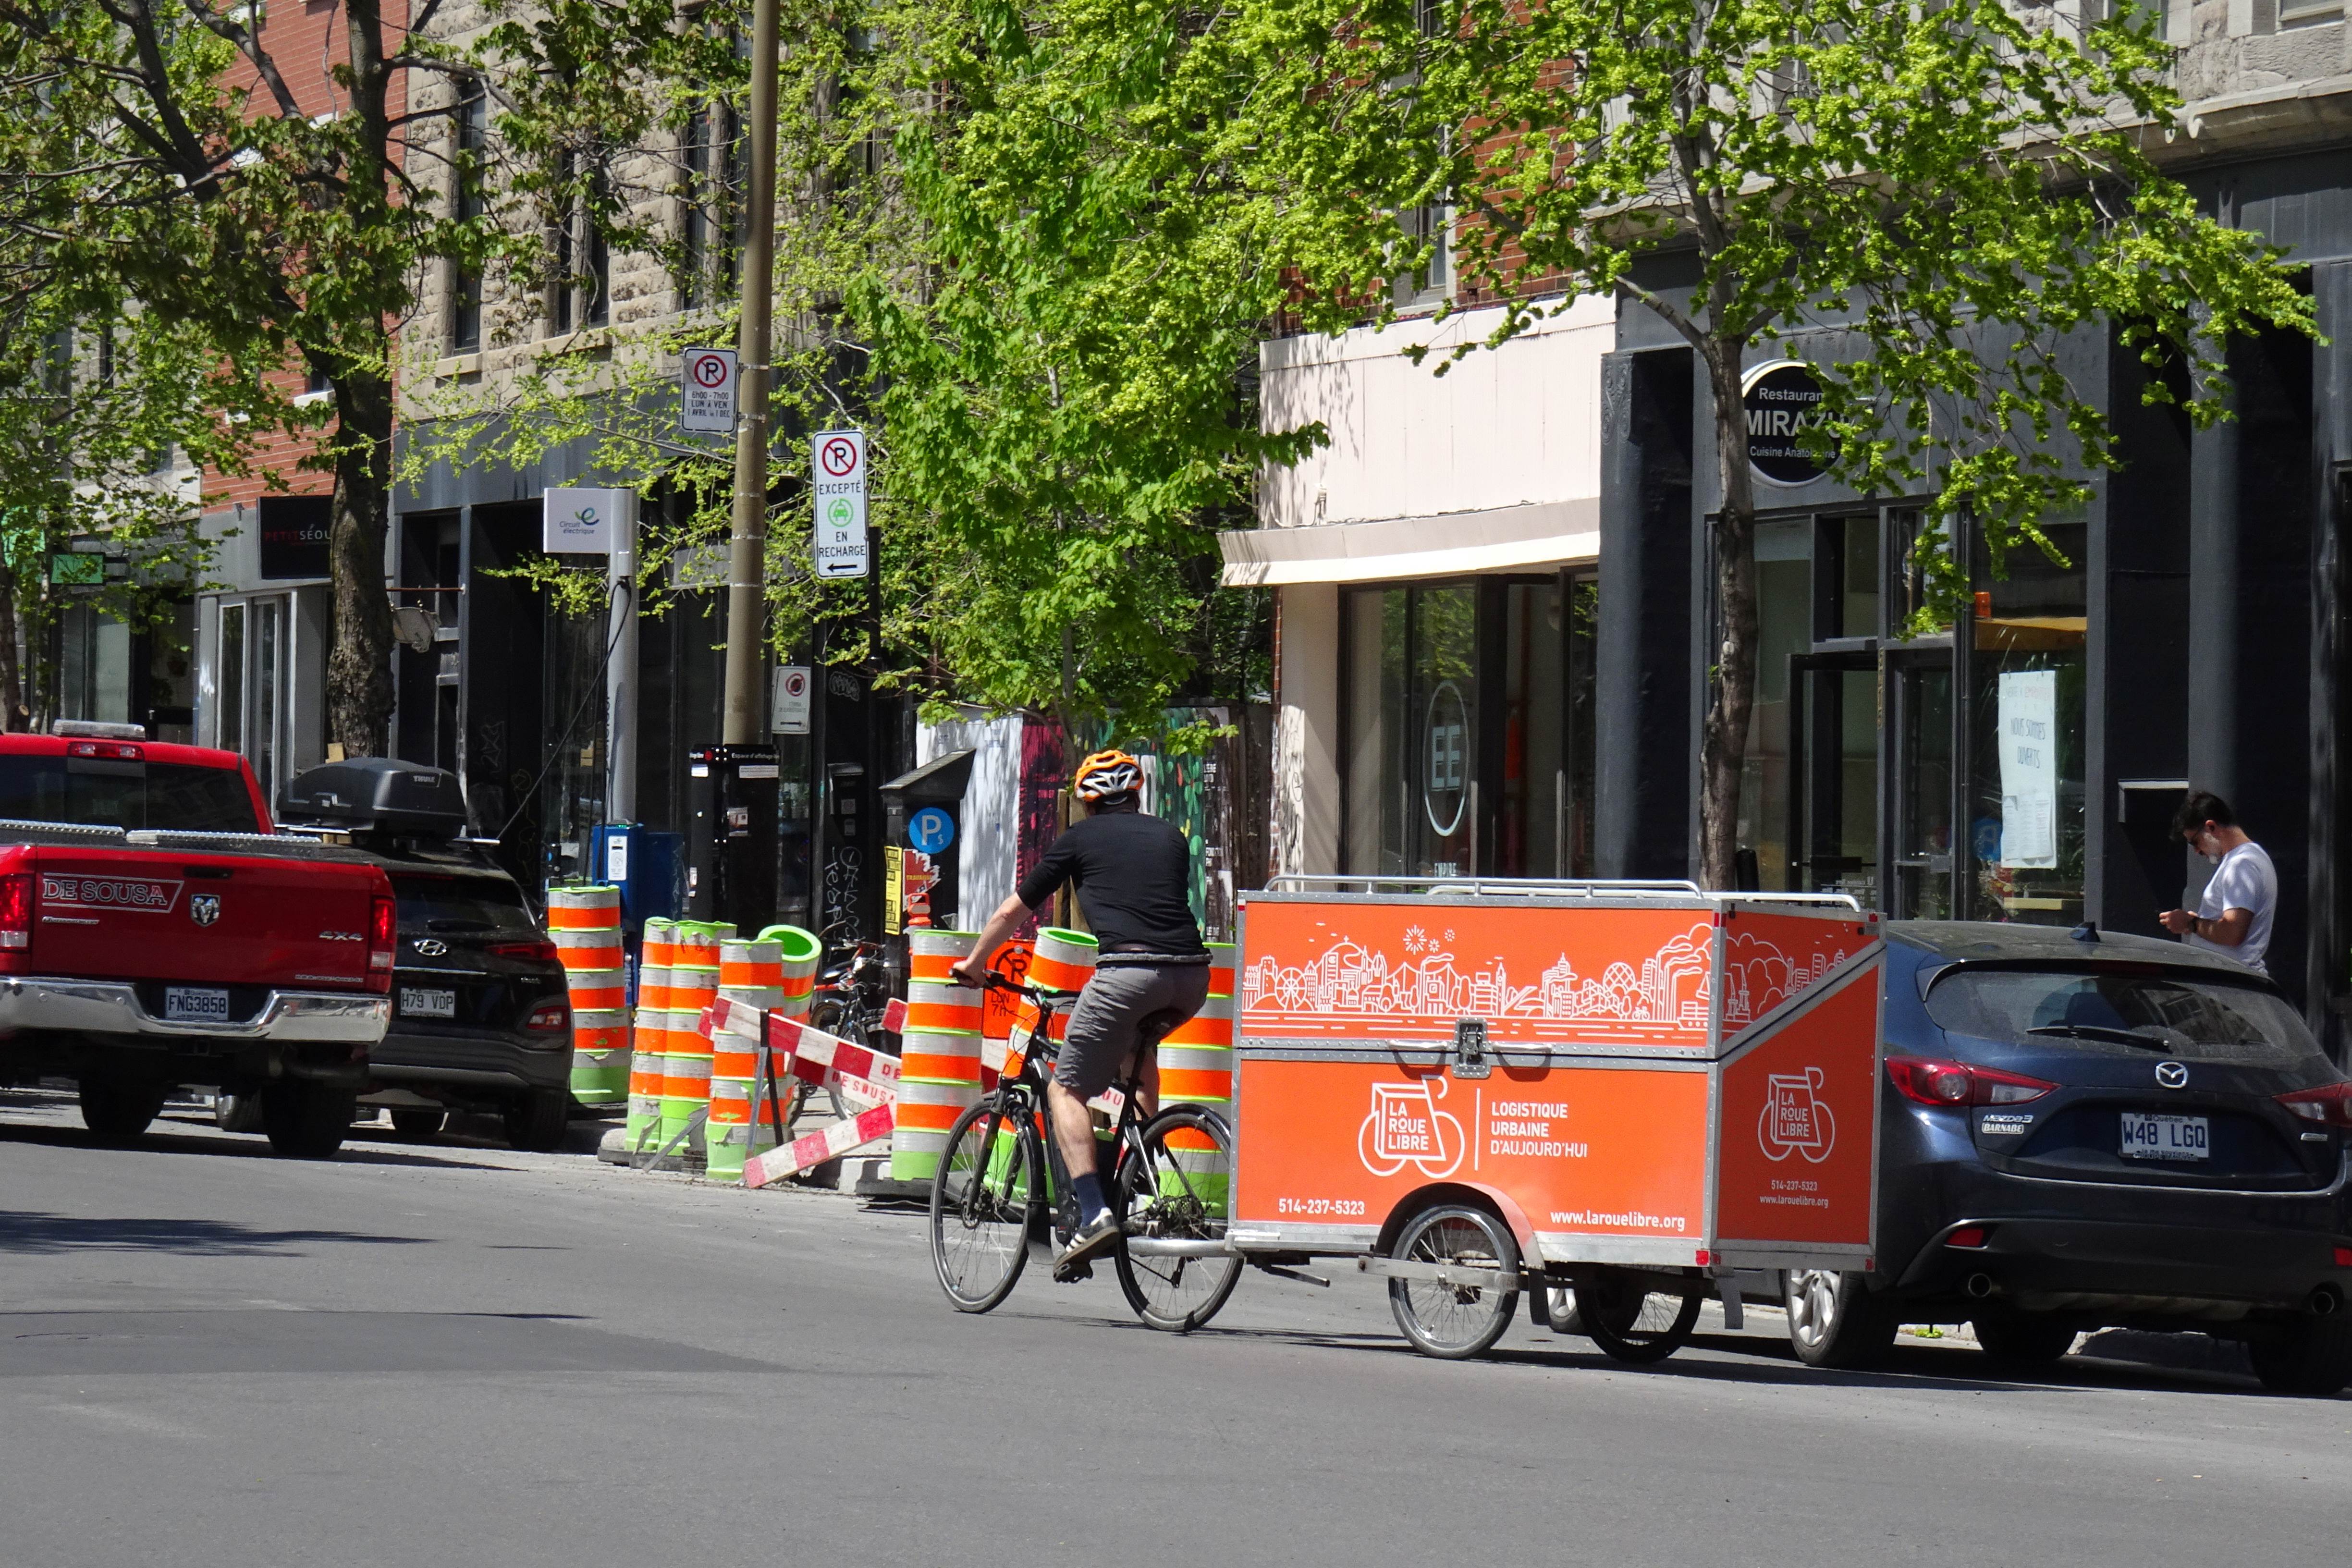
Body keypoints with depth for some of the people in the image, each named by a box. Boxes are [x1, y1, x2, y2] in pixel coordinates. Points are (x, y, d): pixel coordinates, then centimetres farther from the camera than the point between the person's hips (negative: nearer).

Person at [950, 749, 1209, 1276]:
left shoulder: (1080, 838, 16)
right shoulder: (1171, 837, 25)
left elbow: (1013, 911, 24)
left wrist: (974, 963, 40)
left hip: (1128, 971, -5)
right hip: (1192, 976, 5)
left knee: (1066, 1090, 4)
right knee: (1141, 1046, 36)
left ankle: (1094, 1213, -14)